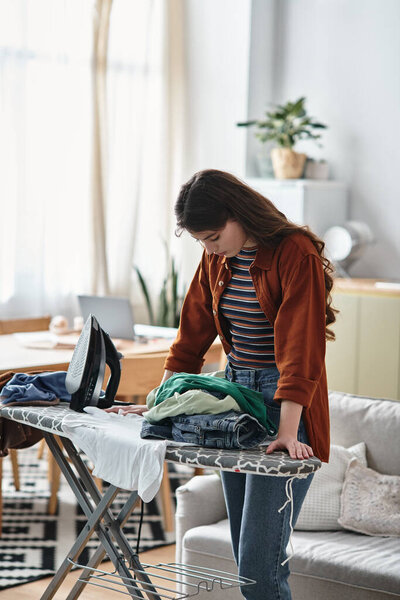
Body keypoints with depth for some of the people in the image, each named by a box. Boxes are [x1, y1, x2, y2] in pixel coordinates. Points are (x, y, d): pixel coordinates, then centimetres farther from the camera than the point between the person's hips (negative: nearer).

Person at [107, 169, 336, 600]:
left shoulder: (296, 254, -14)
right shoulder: (217, 258, 8)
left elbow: (299, 352, -20)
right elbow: (192, 334, 16)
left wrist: (287, 434, -26)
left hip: (284, 404, -7)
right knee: (244, 560, 10)